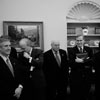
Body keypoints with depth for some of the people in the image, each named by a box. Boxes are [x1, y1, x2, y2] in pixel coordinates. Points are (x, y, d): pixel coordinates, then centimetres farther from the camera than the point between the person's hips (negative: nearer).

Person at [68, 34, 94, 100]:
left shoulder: (89, 50, 5)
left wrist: (82, 61, -22)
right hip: (75, 77, -2)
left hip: (87, 77, 2)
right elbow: (71, 64, -15)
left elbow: (92, 61, -8)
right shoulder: (71, 51, -3)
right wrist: (86, 61, -21)